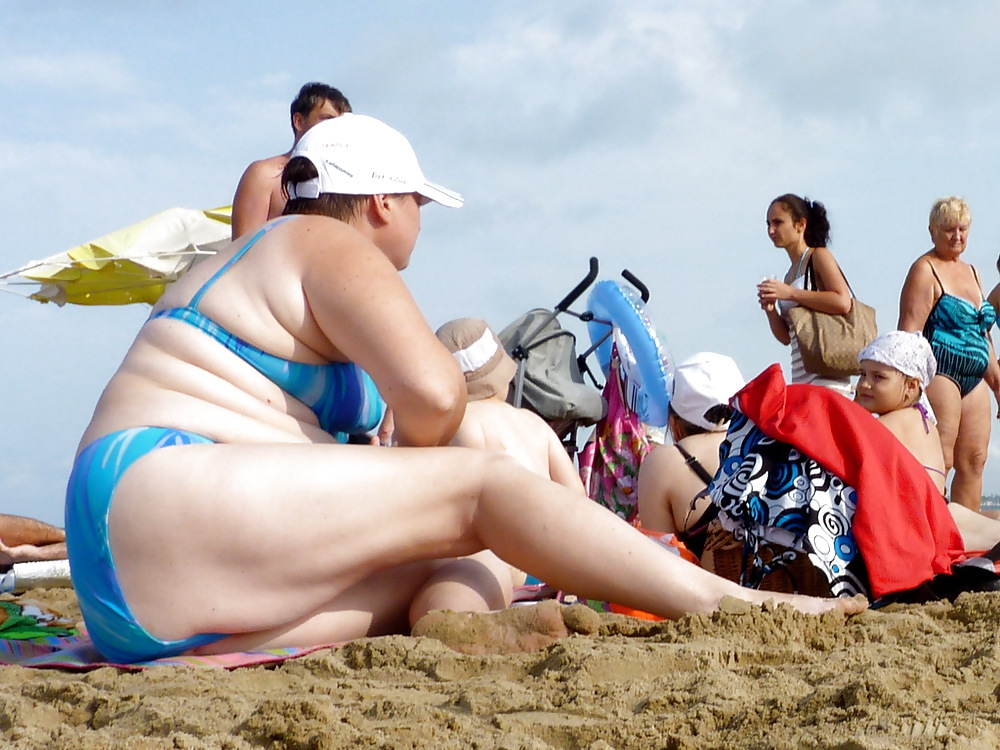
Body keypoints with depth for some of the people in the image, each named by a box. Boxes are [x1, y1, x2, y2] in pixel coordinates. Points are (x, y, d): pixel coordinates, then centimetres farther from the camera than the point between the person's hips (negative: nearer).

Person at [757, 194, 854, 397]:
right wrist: (770, 310, 1)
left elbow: (843, 302, -17)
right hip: (801, 376, 7)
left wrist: (790, 293, -14)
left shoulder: (818, 257, 1)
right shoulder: (790, 272, 21)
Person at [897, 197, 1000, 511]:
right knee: (940, 461, -12)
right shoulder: (925, 270, -4)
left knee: (973, 461, 4)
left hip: (974, 378, 8)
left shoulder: (971, 272, 21)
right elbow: (909, 332, -13)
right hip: (940, 373, -8)